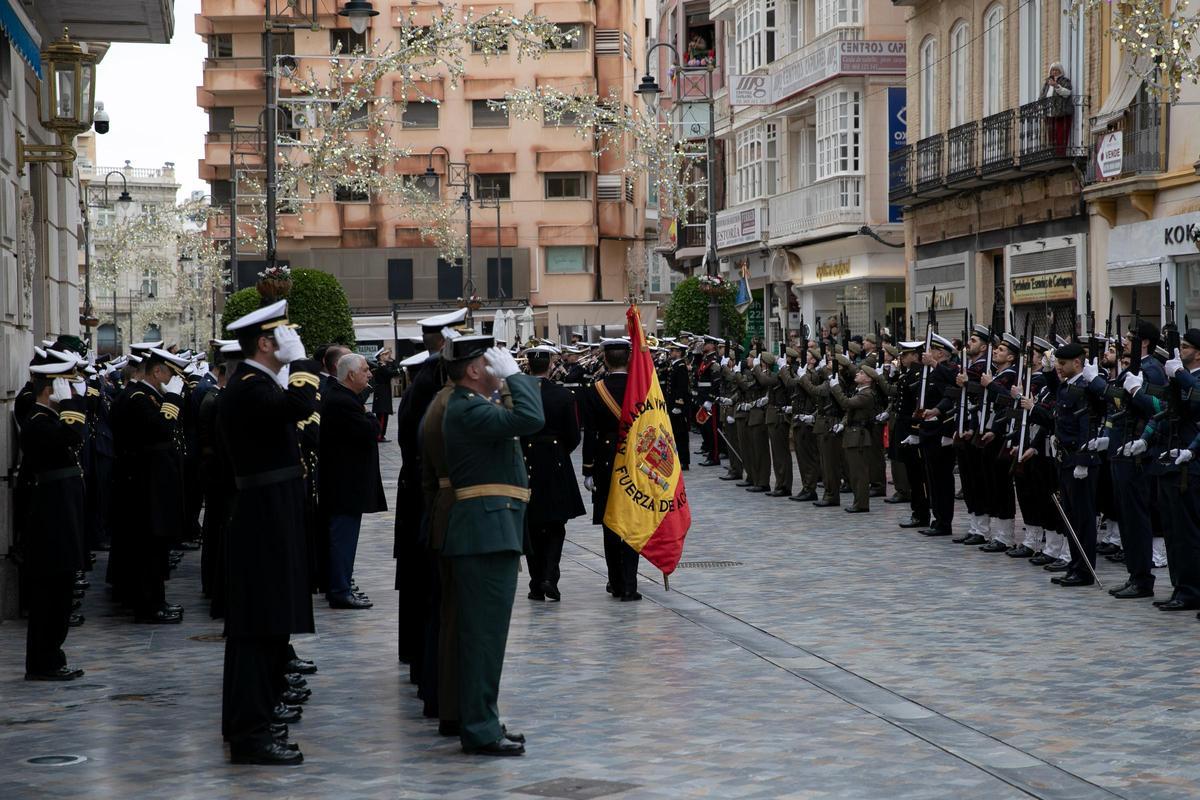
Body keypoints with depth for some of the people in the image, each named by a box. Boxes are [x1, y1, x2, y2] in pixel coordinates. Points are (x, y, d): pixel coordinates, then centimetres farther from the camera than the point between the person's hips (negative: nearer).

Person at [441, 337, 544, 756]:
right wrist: (513, 374, -17)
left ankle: (479, 722, 22)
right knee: (485, 631, -7)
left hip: (489, 530, 11)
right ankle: (480, 730, -3)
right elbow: (530, 419, -27)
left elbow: (522, 419, 23)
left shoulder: (472, 405, 18)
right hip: (489, 530, -11)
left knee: (484, 632, 15)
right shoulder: (468, 409, -16)